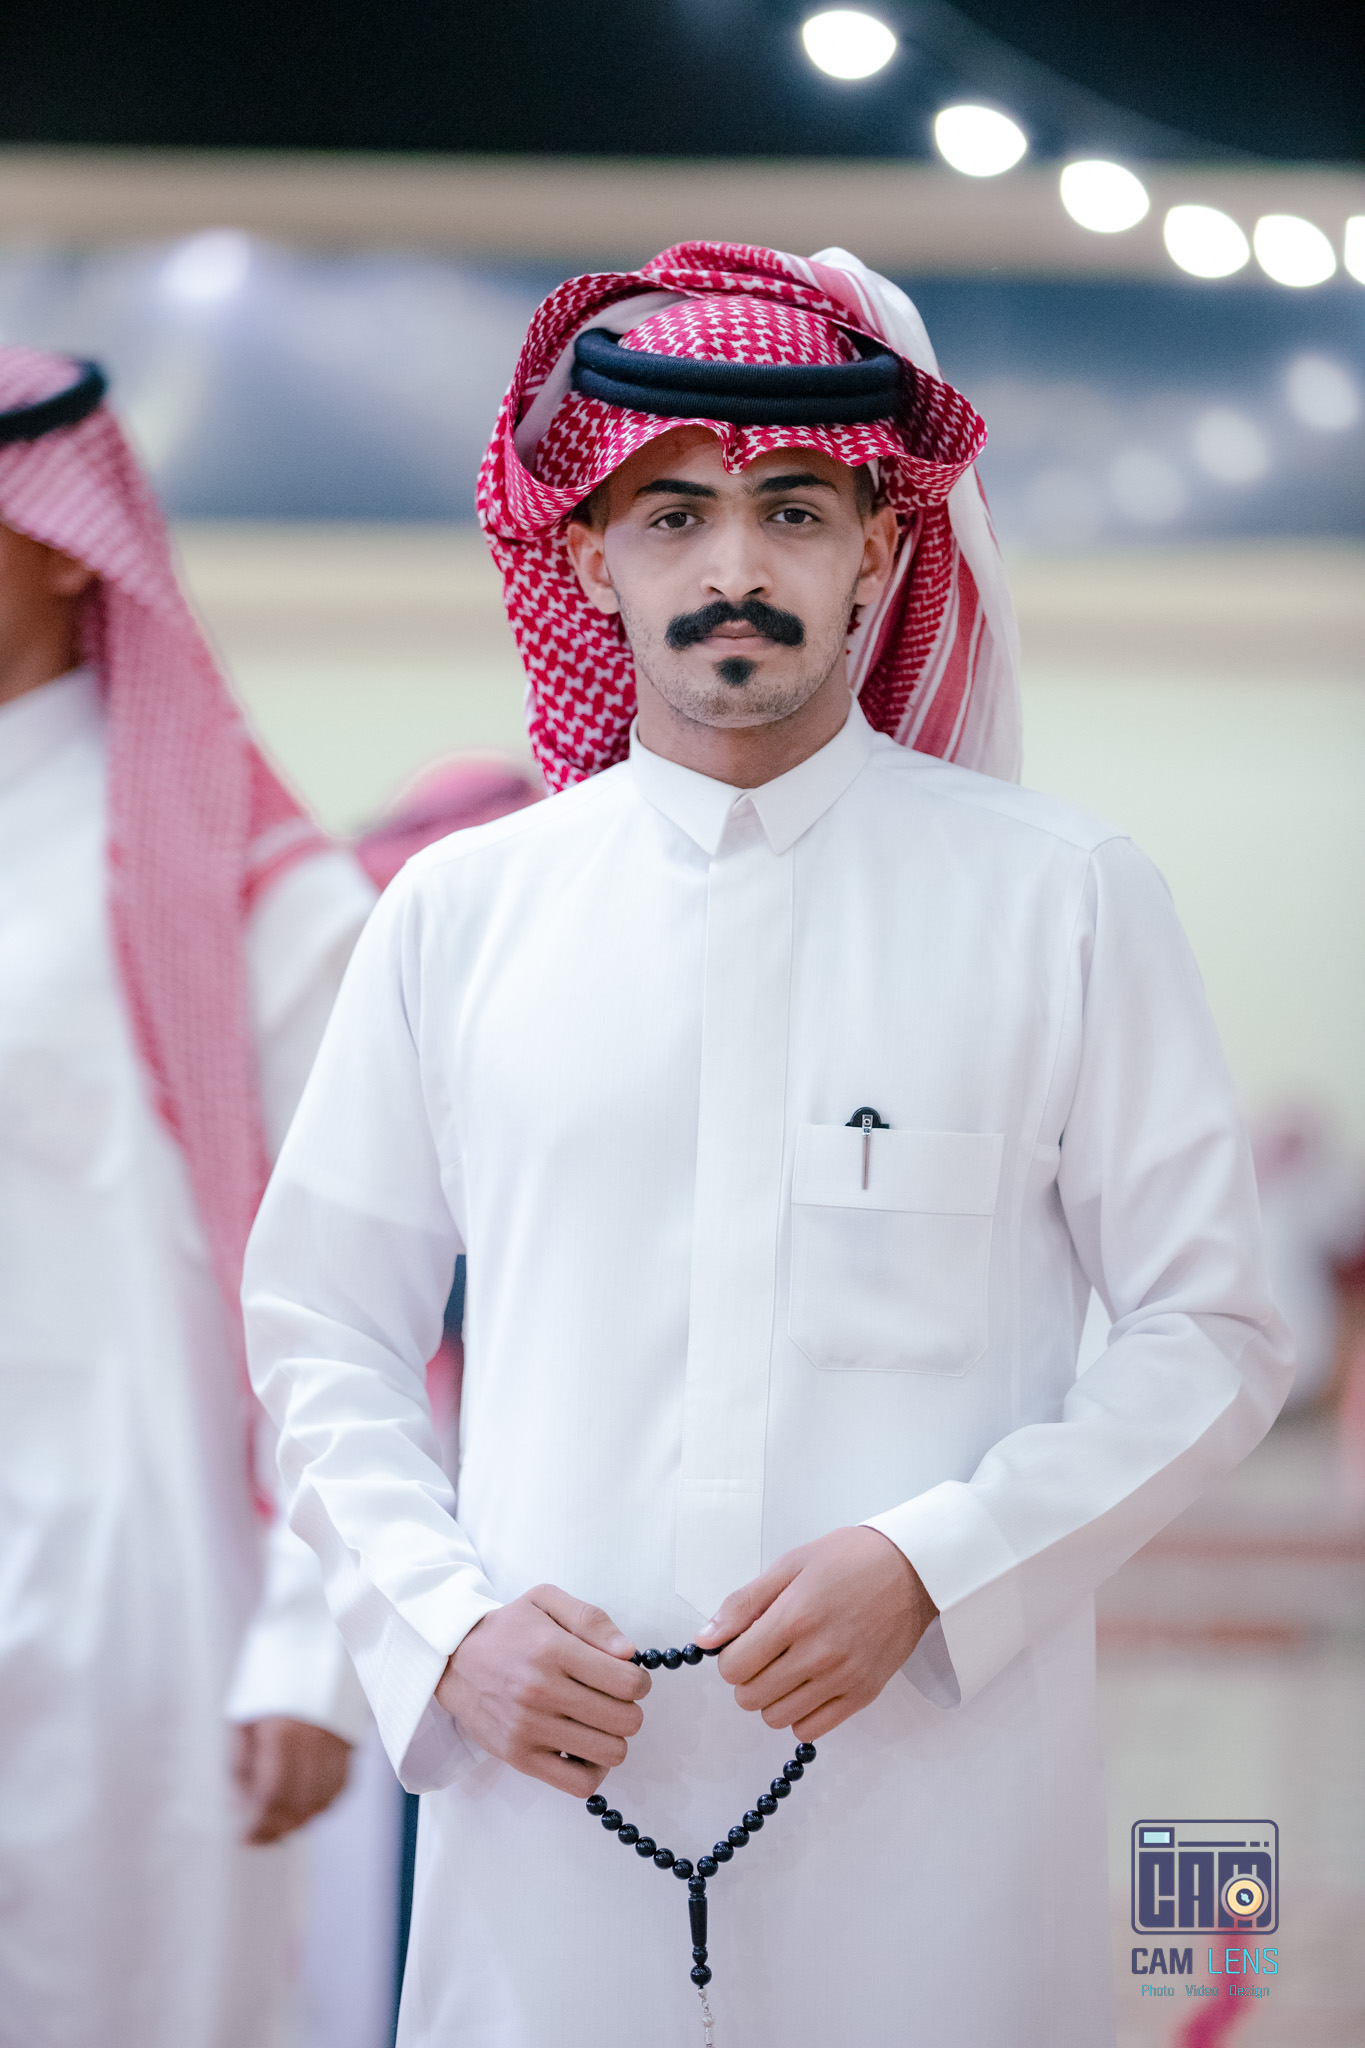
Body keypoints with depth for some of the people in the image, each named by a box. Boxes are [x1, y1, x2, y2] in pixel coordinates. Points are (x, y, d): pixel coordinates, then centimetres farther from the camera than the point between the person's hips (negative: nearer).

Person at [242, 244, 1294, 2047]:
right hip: (550, 1779, 1)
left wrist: (928, 1565, -11)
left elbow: (1212, 1340, 2)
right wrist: (447, 1622, -4)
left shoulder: (1065, 902, 2)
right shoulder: (456, 915, 8)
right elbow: (320, 1336, 12)